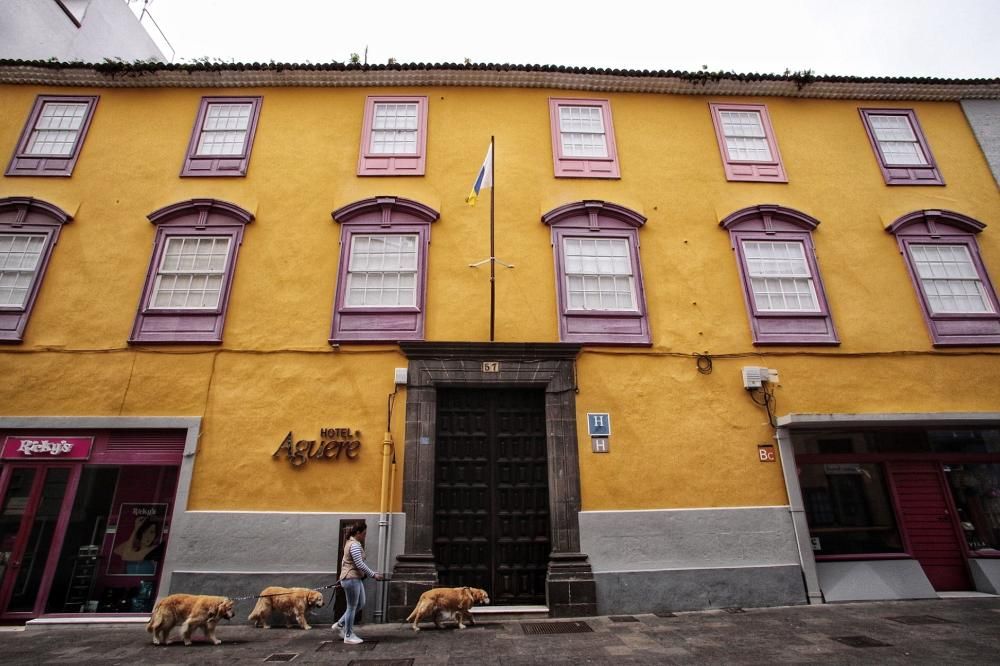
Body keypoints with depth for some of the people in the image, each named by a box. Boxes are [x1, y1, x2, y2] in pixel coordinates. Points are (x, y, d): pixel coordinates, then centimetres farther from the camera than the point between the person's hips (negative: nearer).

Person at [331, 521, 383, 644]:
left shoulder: (351, 542, 13)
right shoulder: (355, 545, -20)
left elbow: (343, 560, 22)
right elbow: (360, 565, -24)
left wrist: (342, 575, 28)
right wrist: (374, 575, -16)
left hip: (355, 578, 10)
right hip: (352, 579, -10)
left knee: (360, 604, 15)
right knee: (352, 607, 2)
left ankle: (339, 625, 25)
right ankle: (348, 636, 14)